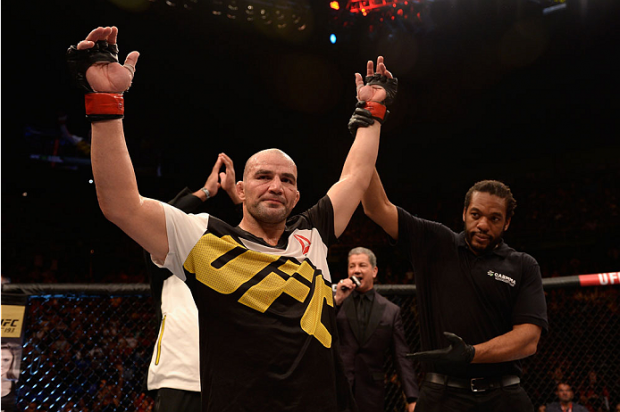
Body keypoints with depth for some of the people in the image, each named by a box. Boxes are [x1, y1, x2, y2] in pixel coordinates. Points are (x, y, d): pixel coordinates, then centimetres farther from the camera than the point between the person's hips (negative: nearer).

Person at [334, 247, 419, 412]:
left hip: (371, 393, 1)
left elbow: (402, 357, 3)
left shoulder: (391, 311, 5)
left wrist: (412, 398, -4)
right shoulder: (336, 302, 4)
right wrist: (337, 300, -12)